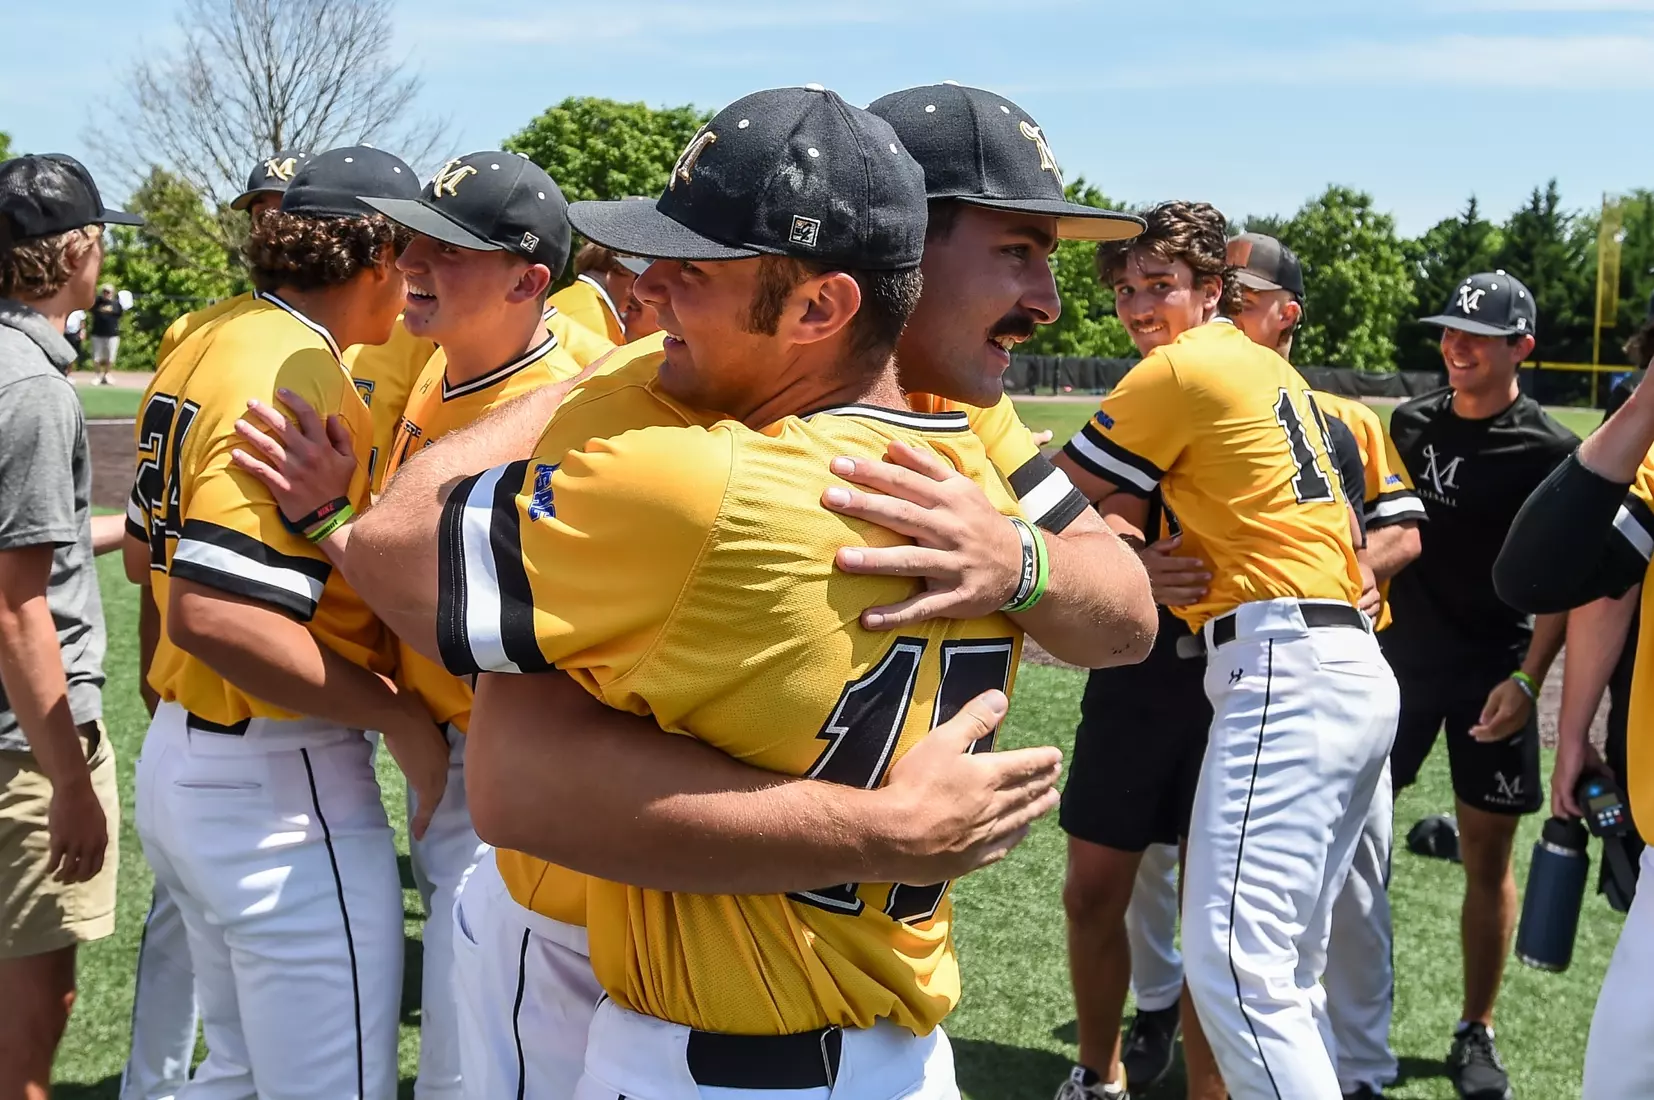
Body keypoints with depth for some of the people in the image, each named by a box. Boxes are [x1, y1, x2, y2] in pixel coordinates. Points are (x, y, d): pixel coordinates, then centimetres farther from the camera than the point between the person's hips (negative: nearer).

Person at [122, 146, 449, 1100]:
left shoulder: (202, 351, 9)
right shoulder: (303, 382, -20)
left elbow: (147, 553, 19)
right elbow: (213, 615, -29)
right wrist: (398, 716, -21)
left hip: (179, 757, 10)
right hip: (281, 785, -10)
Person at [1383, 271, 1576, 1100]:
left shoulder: (1551, 452, -7)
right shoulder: (1411, 423, 5)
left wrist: (1527, 678, -16)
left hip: (1492, 672, -3)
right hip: (1399, 655, 3)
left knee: (1488, 855, 4)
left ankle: (1476, 1033, 17)